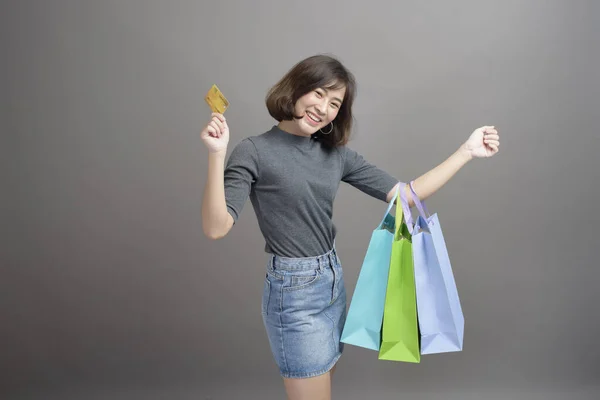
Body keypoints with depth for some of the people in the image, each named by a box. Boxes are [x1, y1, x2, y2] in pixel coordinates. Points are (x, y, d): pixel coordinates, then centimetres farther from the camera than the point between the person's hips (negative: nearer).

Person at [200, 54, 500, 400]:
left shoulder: (336, 153, 3)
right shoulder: (255, 151, -12)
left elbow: (405, 195, 1)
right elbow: (216, 228, -22)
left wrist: (467, 152, -3)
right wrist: (217, 155, -32)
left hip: (334, 282, 7)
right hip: (293, 292, -6)